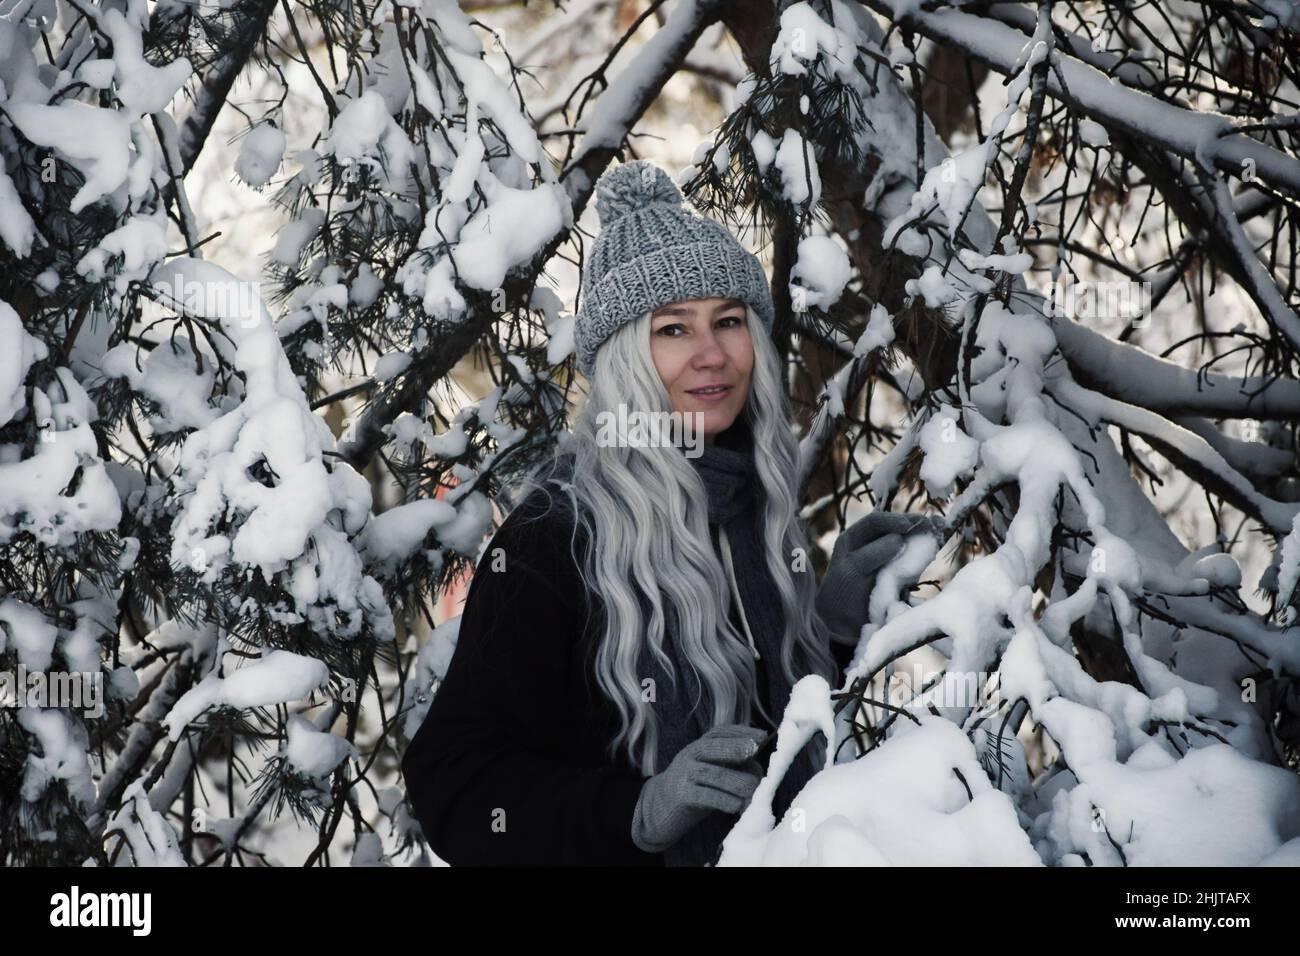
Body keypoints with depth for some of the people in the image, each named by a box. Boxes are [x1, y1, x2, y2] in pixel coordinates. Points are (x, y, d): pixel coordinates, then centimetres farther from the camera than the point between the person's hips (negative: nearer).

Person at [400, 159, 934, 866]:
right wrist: (641, 809, -37)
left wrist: (834, 623, -8)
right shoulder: (554, 537, -22)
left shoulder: (761, 501, -4)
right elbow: (453, 782, -24)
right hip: (630, 853, -6)